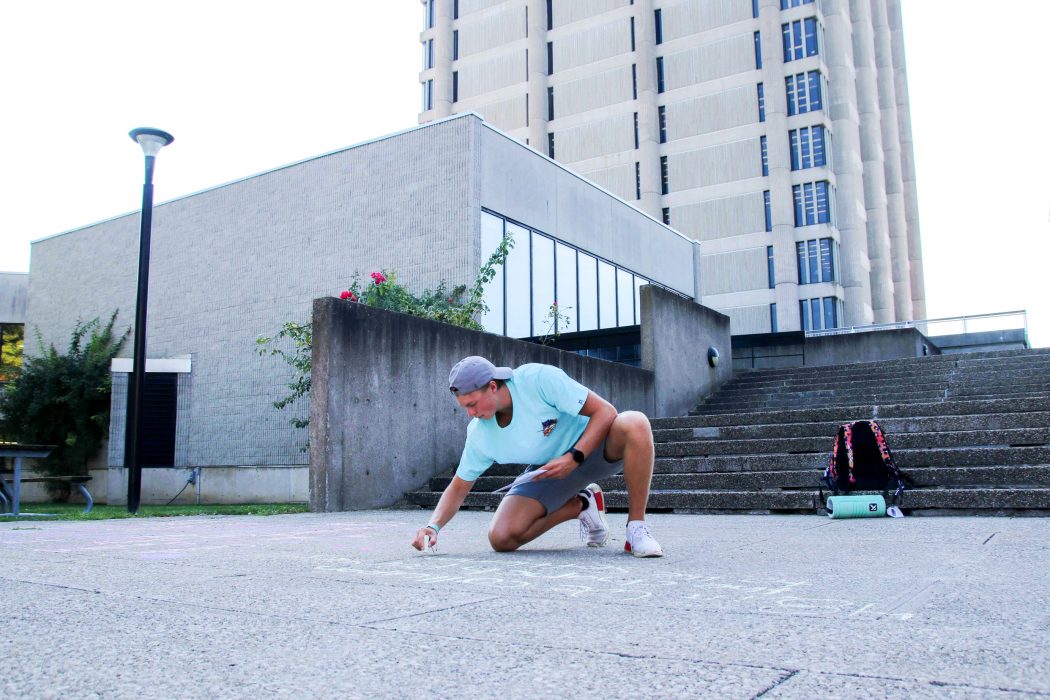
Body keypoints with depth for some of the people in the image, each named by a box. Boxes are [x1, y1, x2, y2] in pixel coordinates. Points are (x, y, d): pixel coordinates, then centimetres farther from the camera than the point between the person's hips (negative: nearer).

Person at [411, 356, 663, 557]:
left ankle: (637, 526, -21)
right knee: (500, 538, -16)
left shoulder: (538, 379, -25)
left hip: (593, 447, -4)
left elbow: (605, 411, -23)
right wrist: (433, 526, -16)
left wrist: (574, 457, -32)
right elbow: (458, 488, 1)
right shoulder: (479, 434, -11)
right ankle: (580, 505, 8)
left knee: (634, 422, -38)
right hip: (549, 471, 4)